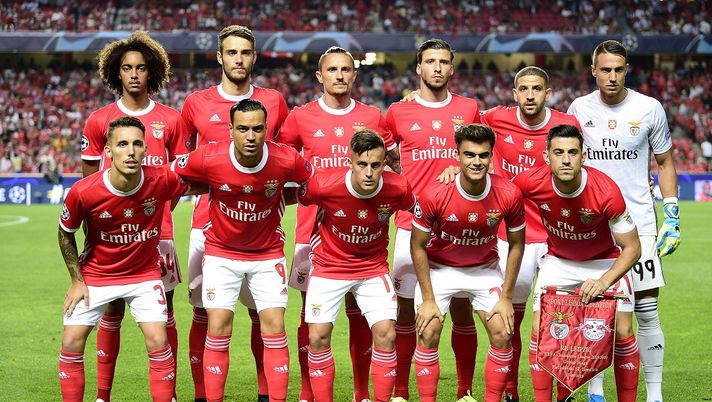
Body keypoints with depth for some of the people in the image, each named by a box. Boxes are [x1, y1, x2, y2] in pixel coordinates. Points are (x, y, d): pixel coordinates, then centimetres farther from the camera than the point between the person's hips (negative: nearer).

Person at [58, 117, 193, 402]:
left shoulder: (162, 181, -24)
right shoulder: (83, 192, -24)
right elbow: (66, 234, -4)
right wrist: (77, 279, -3)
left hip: (145, 273, 0)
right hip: (95, 274, 0)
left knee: (158, 341, -11)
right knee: (71, 342, -3)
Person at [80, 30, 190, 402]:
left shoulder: (171, 120, 5)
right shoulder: (99, 120, 5)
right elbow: (88, 178, 11)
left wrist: (158, 209, -1)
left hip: (157, 228, 0)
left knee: (163, 310, 1)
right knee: (111, 310, 4)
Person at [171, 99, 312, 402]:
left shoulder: (286, 160, -20)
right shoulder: (208, 159, -22)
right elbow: (172, 175, -3)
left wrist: (279, 200, -5)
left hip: (268, 254, 1)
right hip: (221, 252, 0)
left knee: (274, 327, -4)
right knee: (218, 329, -4)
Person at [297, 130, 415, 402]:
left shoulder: (398, 189, -20)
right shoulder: (324, 185, -27)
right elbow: (293, 197, -5)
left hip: (374, 267, 1)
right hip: (329, 266, -1)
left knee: (386, 334, -10)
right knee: (318, 336, -7)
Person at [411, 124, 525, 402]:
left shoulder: (509, 195, -22)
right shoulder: (435, 195, -27)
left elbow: (516, 245, -6)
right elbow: (418, 246, -13)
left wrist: (506, 297, -7)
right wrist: (428, 300, -14)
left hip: (485, 269, 2)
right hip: (439, 268, -2)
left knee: (502, 334, -7)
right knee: (428, 334, -12)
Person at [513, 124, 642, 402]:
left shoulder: (606, 191, -33)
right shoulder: (531, 182, -26)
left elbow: (632, 248, -24)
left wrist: (603, 282, -36)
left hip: (605, 262, -2)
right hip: (558, 261, 2)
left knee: (622, 333, -8)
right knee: (540, 330, -9)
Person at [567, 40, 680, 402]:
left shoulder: (649, 108, -1)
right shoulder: (579, 108, 3)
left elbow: (664, 163, 9)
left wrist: (672, 216, 3)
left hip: (638, 220, -1)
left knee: (647, 311, -3)